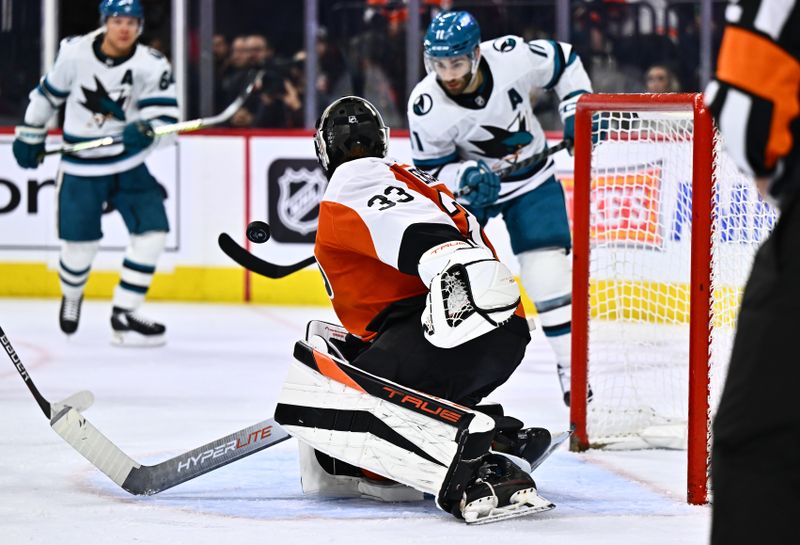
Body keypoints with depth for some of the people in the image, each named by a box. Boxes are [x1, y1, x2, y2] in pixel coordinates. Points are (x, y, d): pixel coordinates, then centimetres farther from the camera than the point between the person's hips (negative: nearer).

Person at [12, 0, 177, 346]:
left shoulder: (151, 66, -11)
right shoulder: (74, 53, -10)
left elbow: (165, 114, -15)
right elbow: (48, 94, 6)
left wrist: (145, 129, -36)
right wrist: (30, 136, 13)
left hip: (129, 165, 1)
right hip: (82, 167, -1)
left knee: (152, 231, -13)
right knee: (80, 244, -3)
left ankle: (123, 316, -3)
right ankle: (71, 298, 32)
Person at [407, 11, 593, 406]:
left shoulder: (513, 56, -27)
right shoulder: (426, 107, -26)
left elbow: (563, 62, -5)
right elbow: (431, 170, -12)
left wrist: (577, 111, -14)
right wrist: (465, 177, -31)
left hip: (530, 177, 0)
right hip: (464, 181, 0)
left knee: (549, 274, -11)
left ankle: (571, 371, 2)